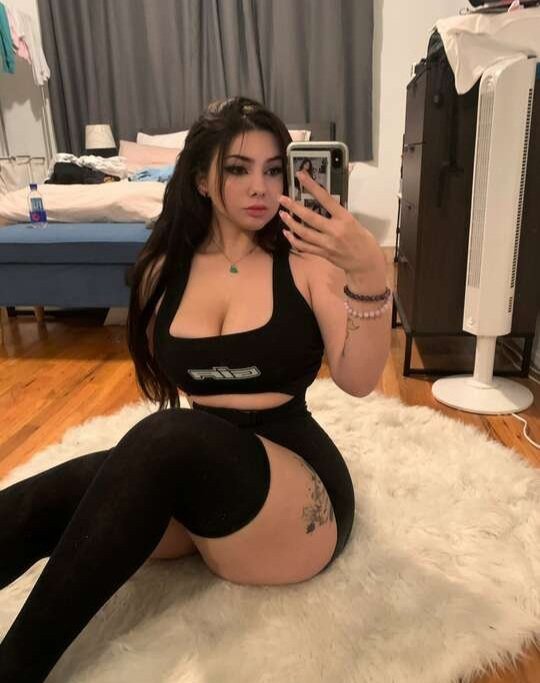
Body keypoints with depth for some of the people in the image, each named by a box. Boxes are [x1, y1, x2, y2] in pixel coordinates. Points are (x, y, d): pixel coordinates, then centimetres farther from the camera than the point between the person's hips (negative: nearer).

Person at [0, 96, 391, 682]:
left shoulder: (305, 263, -7)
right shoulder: (166, 270, 5)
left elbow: (357, 381, -17)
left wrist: (370, 273, -32)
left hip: (296, 486, -3)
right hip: (184, 471, 4)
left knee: (170, 438, -34)